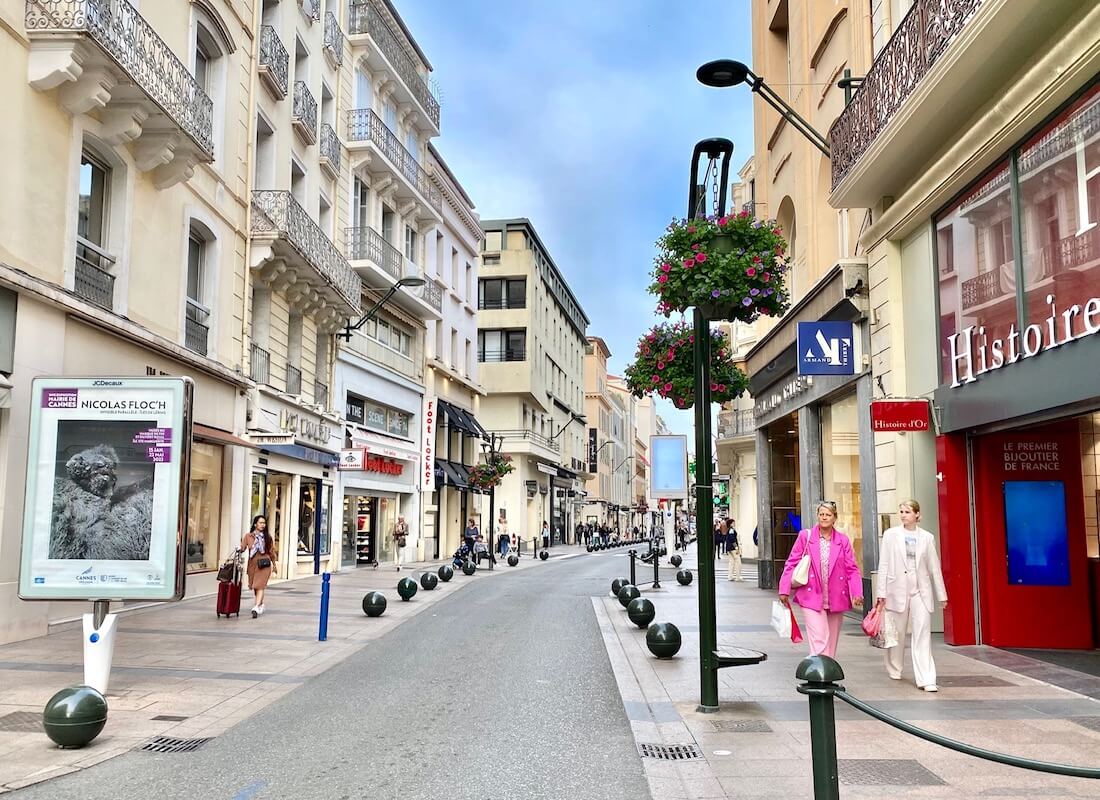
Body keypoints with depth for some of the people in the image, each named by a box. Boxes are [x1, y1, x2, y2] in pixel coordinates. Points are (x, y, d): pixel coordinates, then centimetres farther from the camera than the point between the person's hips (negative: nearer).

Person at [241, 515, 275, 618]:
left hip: (264, 564, -2)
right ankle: (260, 604, 35)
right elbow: (242, 548, -2)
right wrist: (240, 550, -25)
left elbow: (271, 551, 9)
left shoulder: (267, 537, 3)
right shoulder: (248, 536, 3)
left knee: (260, 586, -12)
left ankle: (256, 607, -19)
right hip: (253, 564, 2)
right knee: (255, 586, 14)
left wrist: (274, 564, 16)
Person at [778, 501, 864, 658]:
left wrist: (857, 593, -10)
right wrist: (784, 590, -4)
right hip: (812, 597, -3)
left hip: (836, 598, 3)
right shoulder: (805, 536, -1)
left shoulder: (843, 540, 5)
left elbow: (852, 569, 3)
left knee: (832, 641, 12)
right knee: (819, 640, -12)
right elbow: (792, 564, 1)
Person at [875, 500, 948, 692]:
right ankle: (894, 671, 29)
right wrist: (881, 593, -3)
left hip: (921, 590, 0)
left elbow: (934, 567, 9)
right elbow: (884, 565, 1)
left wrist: (941, 594, 11)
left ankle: (926, 679, -8)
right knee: (896, 633, 9)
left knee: (923, 634, -7)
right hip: (897, 589, 0)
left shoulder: (927, 537, 5)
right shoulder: (891, 535, 2)